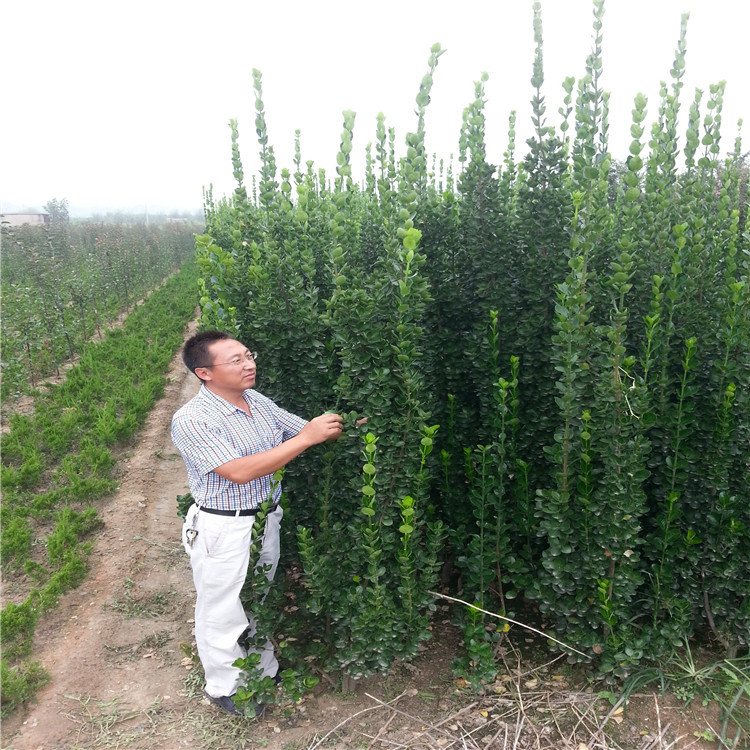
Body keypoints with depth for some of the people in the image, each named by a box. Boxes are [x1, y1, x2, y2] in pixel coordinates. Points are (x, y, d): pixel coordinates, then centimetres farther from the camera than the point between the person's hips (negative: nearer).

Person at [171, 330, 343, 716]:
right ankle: (225, 687, 37)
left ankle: (262, 669, 47)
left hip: (266, 520, 7)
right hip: (223, 531, -6)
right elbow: (240, 471, -30)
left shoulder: (258, 402, 0)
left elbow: (307, 429, 6)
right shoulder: (190, 420, -22)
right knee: (223, 611, 12)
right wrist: (305, 439, -31)